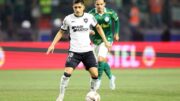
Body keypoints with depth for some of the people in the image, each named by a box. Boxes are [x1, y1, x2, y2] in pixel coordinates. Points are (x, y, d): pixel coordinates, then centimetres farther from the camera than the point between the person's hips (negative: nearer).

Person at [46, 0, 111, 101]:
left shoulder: (89, 17, -1)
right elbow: (61, 32, 11)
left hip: (87, 51, 1)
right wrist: (53, 44, 4)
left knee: (95, 74, -10)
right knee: (67, 72, -17)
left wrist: (105, 41, 12)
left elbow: (98, 27, 15)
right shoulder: (68, 19, -2)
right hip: (74, 51, -1)